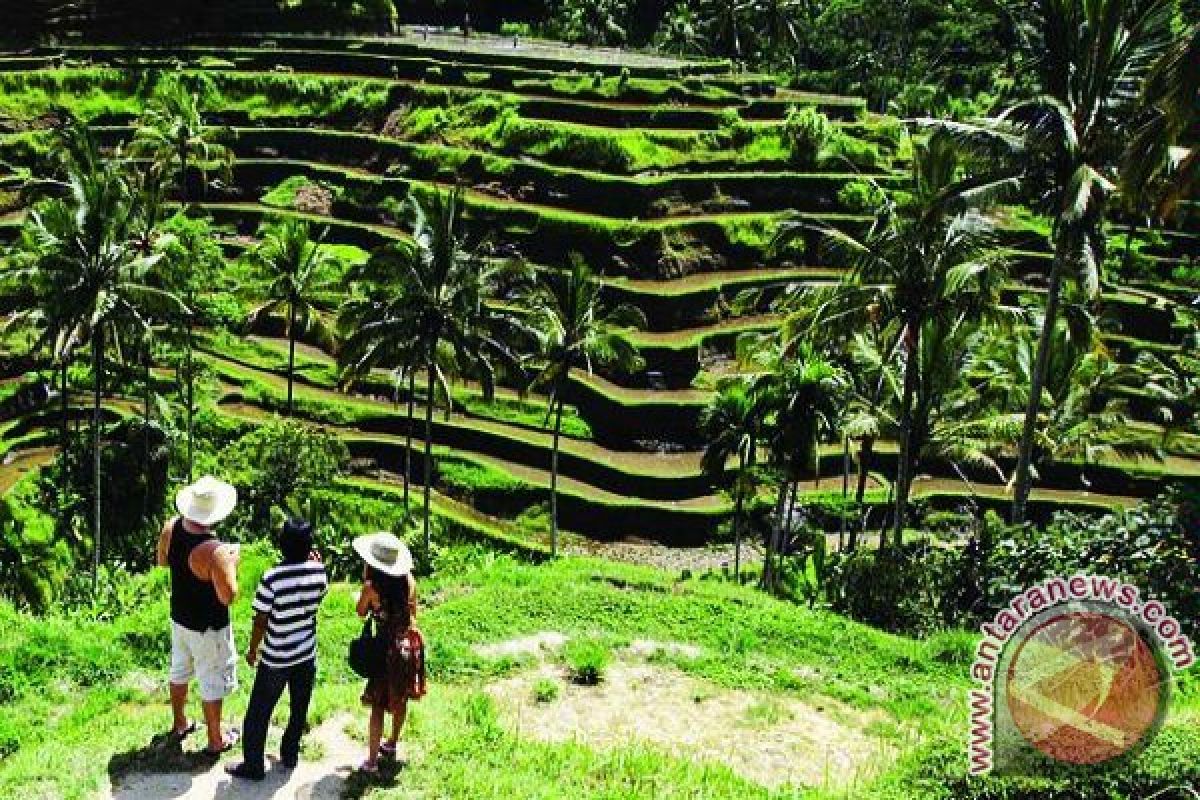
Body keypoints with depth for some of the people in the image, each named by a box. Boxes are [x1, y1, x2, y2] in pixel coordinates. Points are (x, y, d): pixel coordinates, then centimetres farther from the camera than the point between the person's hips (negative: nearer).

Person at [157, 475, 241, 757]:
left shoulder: (172, 526, -13)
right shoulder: (214, 551, -35)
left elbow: (161, 561, 6)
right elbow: (228, 597, -27)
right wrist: (232, 562, -15)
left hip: (179, 617, 7)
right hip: (208, 628, -7)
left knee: (180, 670, 26)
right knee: (212, 683, 12)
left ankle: (180, 725, 47)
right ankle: (216, 741, 29)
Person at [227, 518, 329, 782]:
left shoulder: (272, 578, -24)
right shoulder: (319, 571, -12)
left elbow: (261, 621, -15)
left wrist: (252, 650, 0)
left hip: (276, 659, -4)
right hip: (307, 655, 4)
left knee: (259, 713, 13)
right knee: (299, 710, 21)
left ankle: (253, 765, 22)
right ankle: (290, 755, 36)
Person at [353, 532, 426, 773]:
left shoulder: (372, 586, -18)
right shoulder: (408, 579, -6)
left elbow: (361, 612, 0)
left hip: (387, 647, -5)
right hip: (410, 643, 5)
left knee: (378, 705, 3)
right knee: (401, 698, 21)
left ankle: (372, 760, 5)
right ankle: (392, 744, 40)